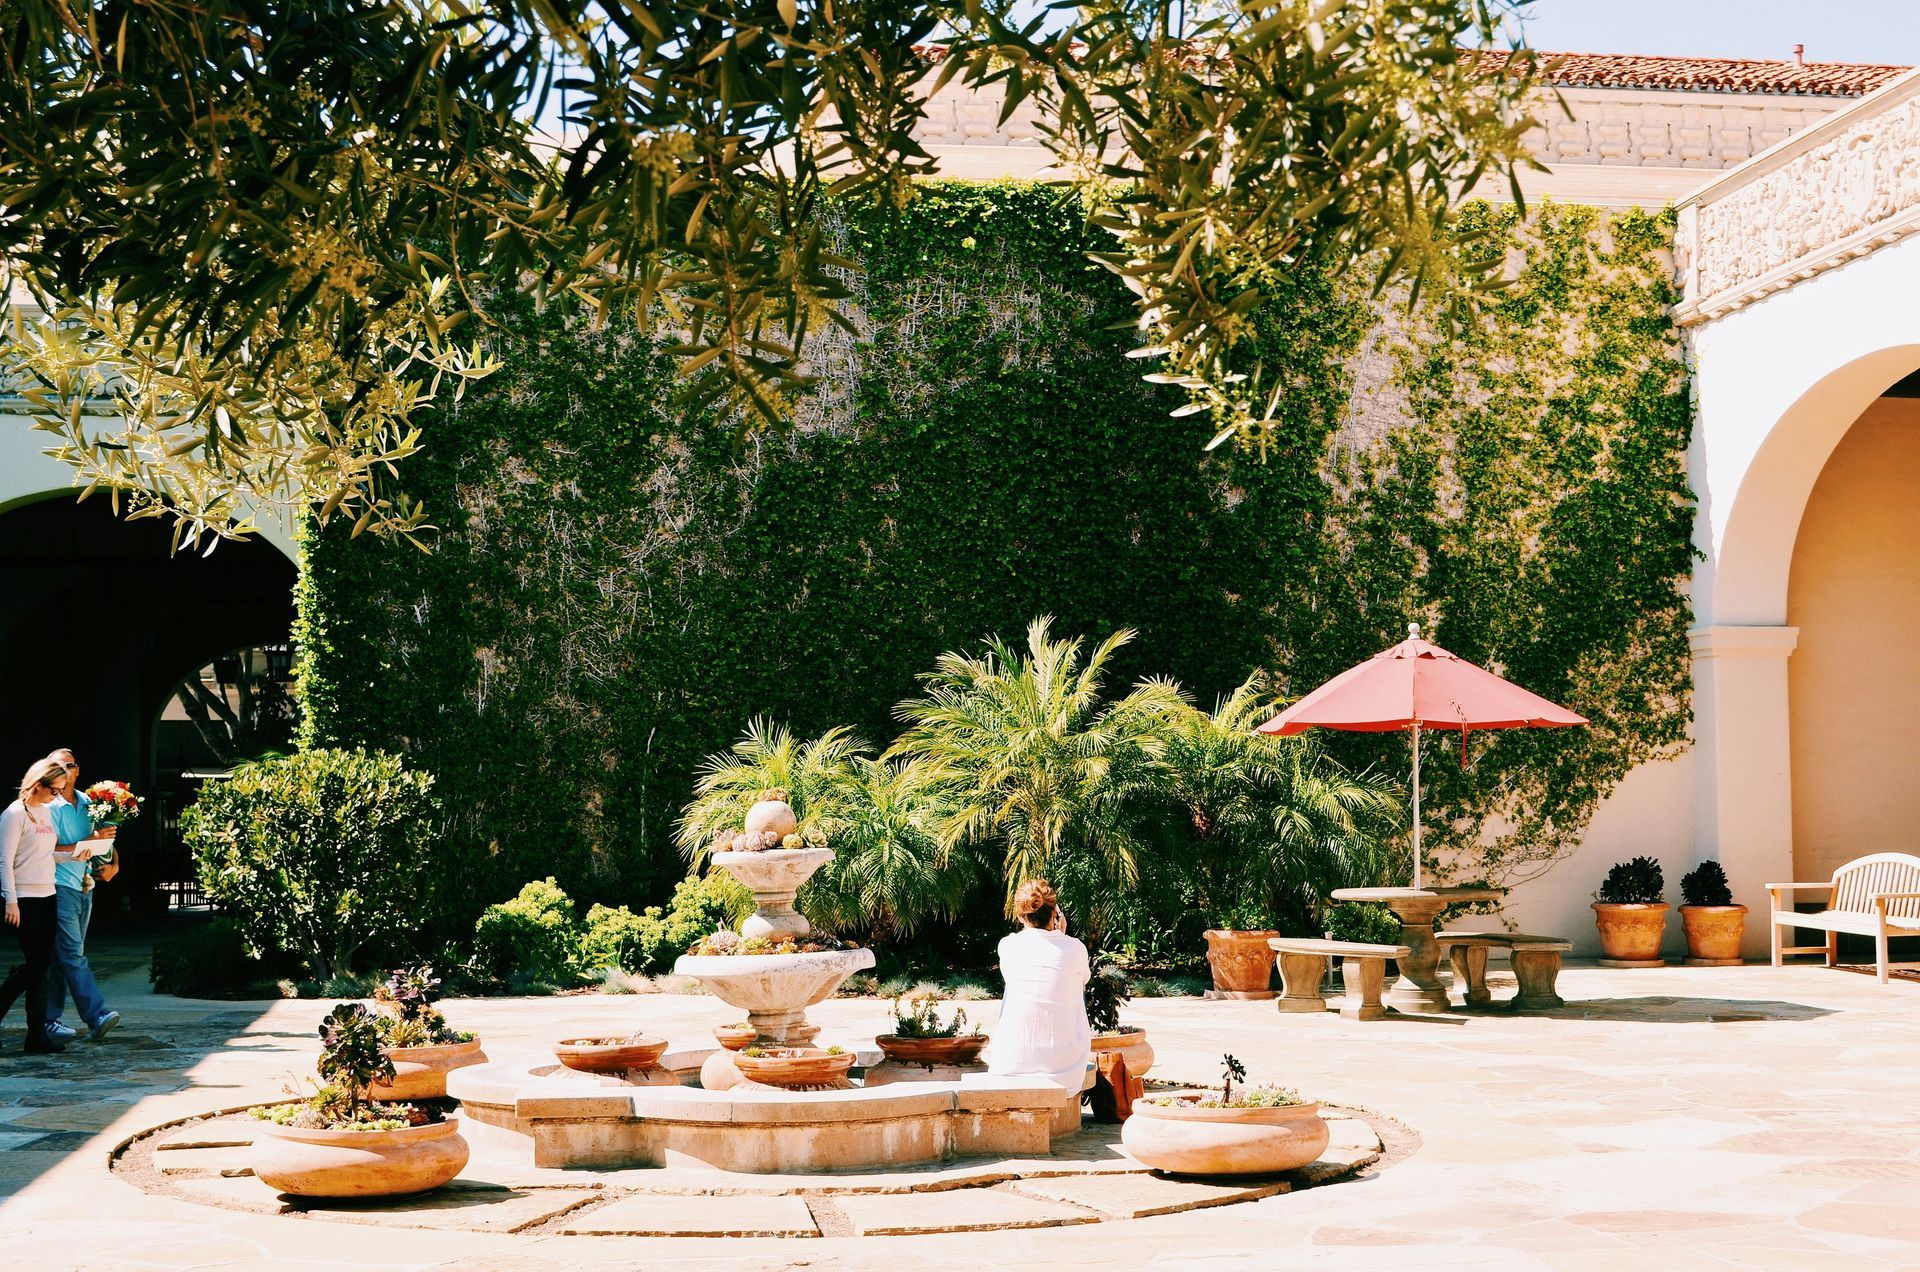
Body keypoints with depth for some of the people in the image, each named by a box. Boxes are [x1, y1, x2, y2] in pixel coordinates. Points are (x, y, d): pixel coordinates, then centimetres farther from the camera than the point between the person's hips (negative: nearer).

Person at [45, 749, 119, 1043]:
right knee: (73, 956, -11)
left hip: (84, 886, 7)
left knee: (64, 957, 9)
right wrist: (91, 841, -19)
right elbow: (53, 849, -15)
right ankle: (97, 1016, -18)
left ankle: (52, 1019, 14)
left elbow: (100, 840, 26)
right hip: (61, 887, -7)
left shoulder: (87, 801, 13)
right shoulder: (50, 807, -7)